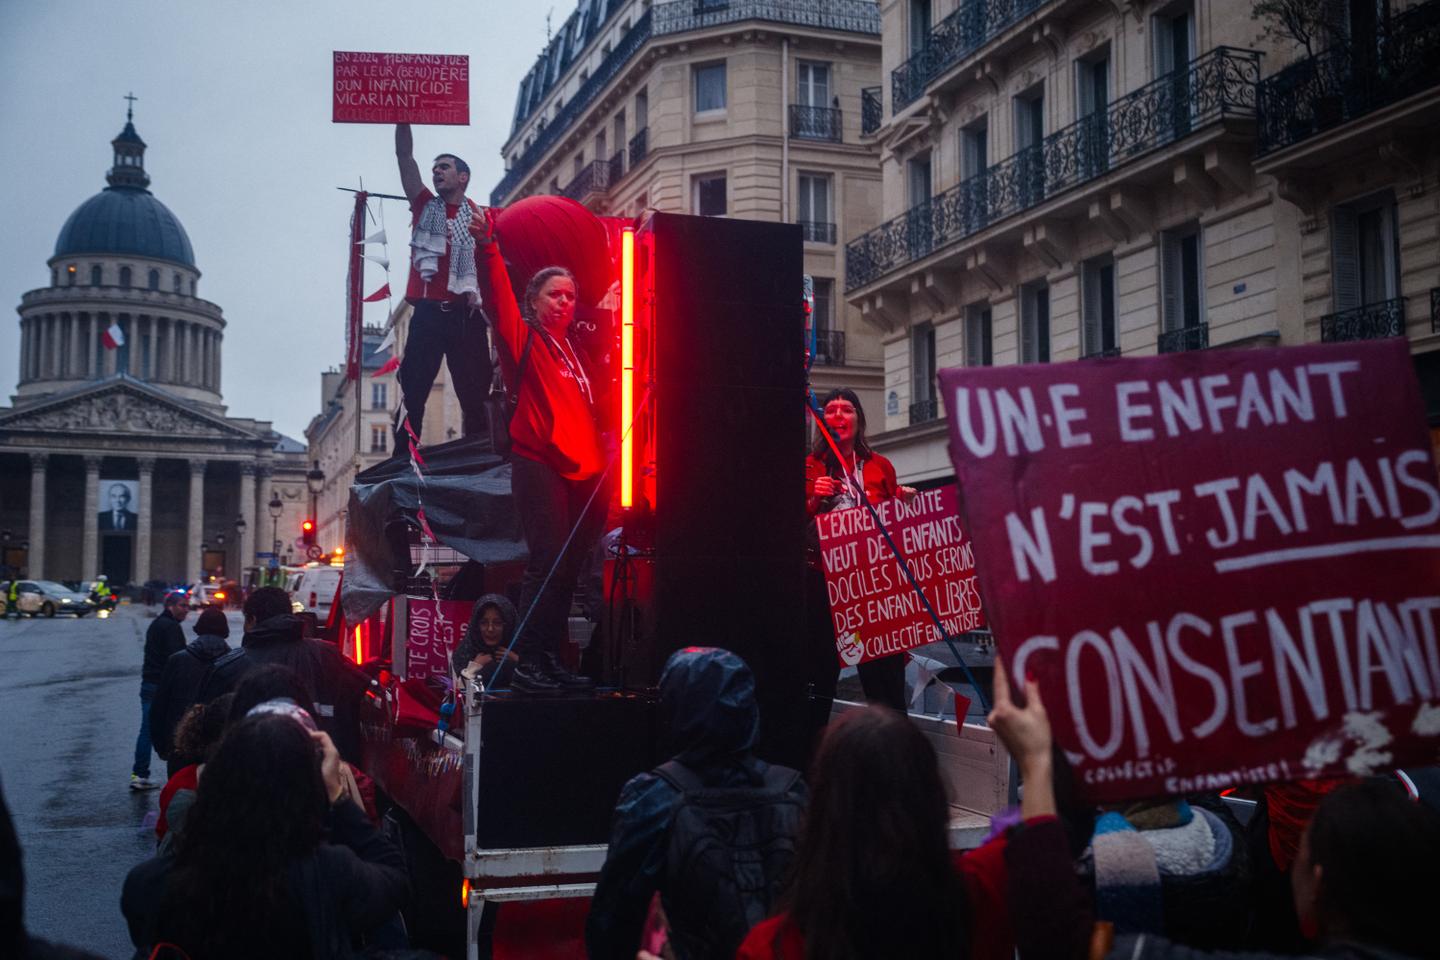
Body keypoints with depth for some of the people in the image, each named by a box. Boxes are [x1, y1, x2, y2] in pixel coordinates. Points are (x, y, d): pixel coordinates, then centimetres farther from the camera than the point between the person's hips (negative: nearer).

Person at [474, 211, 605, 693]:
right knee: (548, 562, -13)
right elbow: (498, 299, -13)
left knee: (569, 568, 8)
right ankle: (527, 663, -9)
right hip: (539, 464, -7)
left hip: (583, 471, 7)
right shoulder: (523, 339, 3)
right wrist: (487, 249, -27)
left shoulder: (576, 351, 21)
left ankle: (550, 660, 15)